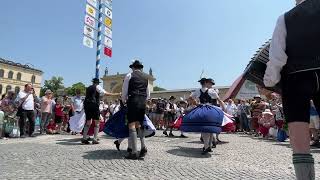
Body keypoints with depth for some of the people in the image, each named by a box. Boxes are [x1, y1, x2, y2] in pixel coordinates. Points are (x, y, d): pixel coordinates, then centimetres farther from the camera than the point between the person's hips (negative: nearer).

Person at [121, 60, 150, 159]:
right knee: (139, 124, 14)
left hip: (133, 101, -5)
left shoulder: (129, 75, 4)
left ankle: (134, 152, -6)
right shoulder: (145, 78, 18)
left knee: (132, 125, -4)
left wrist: (124, 100, 21)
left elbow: (124, 90, 6)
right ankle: (143, 147, 2)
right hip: (143, 102, 5)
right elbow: (148, 94, 22)